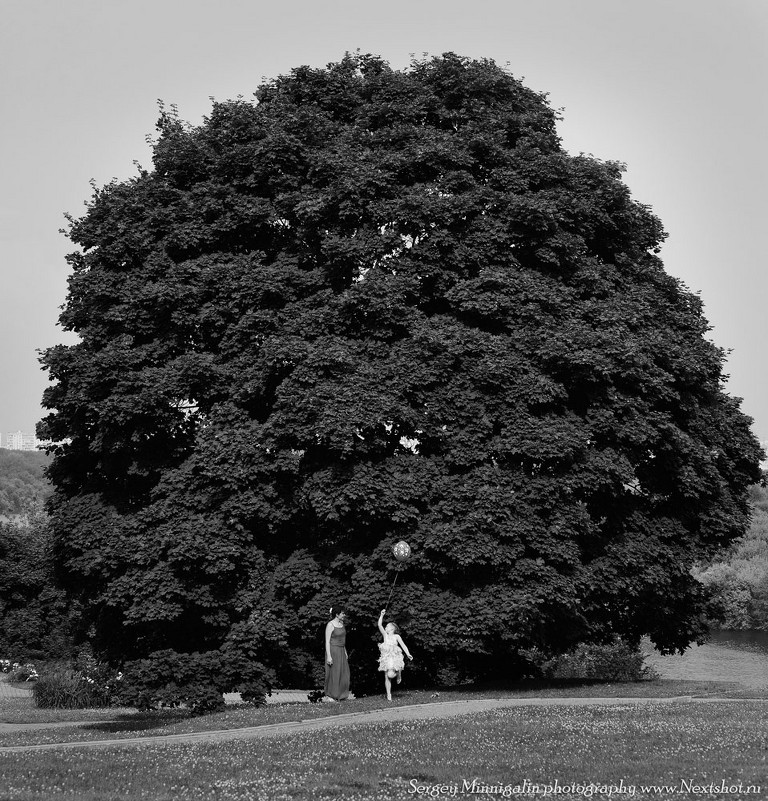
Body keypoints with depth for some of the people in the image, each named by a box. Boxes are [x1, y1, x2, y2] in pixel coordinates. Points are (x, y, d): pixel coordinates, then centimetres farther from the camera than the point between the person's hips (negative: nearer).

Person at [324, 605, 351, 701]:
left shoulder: (341, 623, 10)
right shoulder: (330, 625, -14)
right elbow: (327, 641, -15)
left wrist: (345, 652, 18)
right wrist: (329, 656, -19)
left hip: (341, 651, 8)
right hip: (333, 651, -8)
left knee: (344, 673, 7)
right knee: (333, 673, -1)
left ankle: (341, 695, 15)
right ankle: (330, 695, 9)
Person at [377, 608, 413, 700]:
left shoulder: (396, 636, 7)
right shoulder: (385, 635, 12)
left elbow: (403, 645, 3)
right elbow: (380, 625, 2)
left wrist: (408, 654, -8)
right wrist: (382, 615, -6)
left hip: (395, 658, -3)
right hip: (386, 658, 3)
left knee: (390, 675, -20)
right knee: (387, 677, -1)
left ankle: (398, 673, 13)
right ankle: (389, 695, 5)